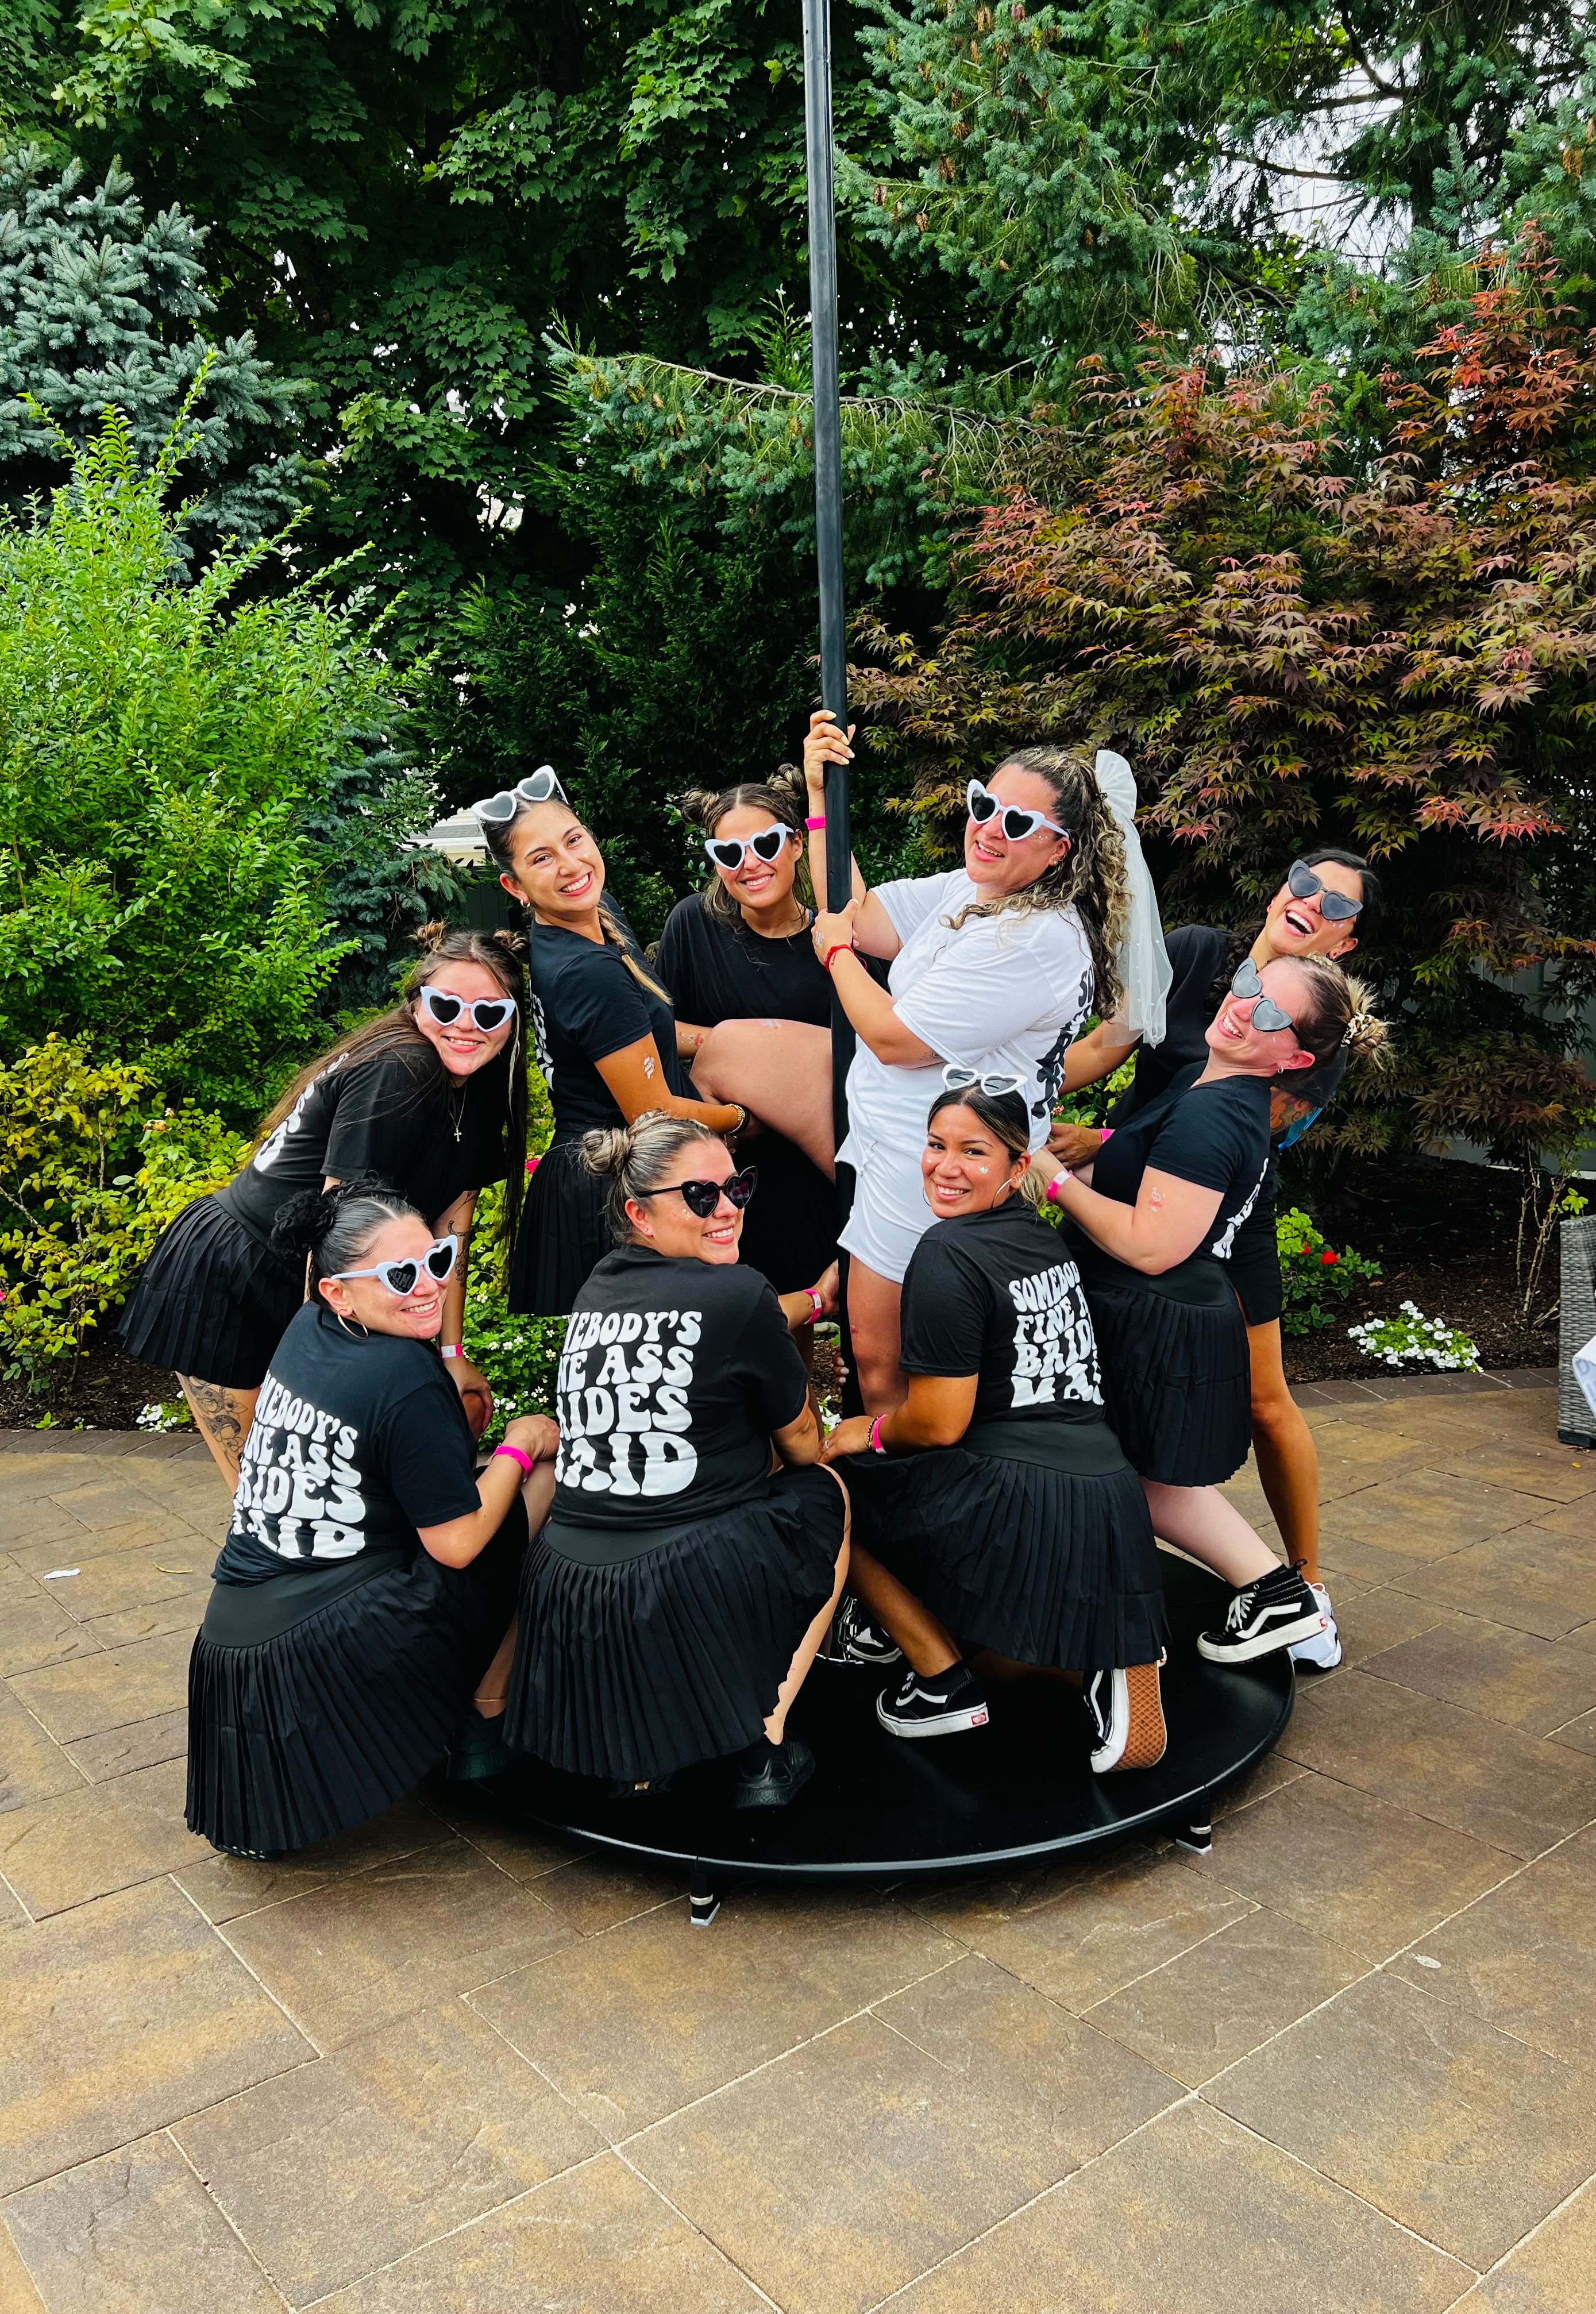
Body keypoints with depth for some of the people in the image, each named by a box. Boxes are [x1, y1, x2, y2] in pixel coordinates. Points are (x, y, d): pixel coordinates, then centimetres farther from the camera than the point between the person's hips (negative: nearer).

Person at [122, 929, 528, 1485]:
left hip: (297, 1295, 8)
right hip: (224, 1286, -8)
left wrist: (452, 1353, 4)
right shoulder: (395, 1073, -24)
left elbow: (449, 1224, 6)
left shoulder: (480, 1094, 2)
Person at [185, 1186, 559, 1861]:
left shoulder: (308, 1328, 4)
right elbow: (458, 1543, -14)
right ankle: (488, 1712, 9)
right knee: (549, 1479, -4)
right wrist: (520, 1447, -2)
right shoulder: (407, 1379, -20)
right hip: (323, 1653, -9)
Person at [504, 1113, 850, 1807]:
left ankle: (639, 1751, 21)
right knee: (824, 1493, 23)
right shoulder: (738, 1294, -7)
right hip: (696, 1594, -6)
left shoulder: (595, 1295, 12)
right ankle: (763, 1749, 15)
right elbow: (801, 1445, 10)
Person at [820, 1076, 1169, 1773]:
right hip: (1114, 1500, 8)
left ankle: (945, 1683, 11)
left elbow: (939, 1423, -11)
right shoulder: (1043, 1237, 17)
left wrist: (870, 1433, 11)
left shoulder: (948, 1253, -9)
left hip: (1016, 1511, -8)